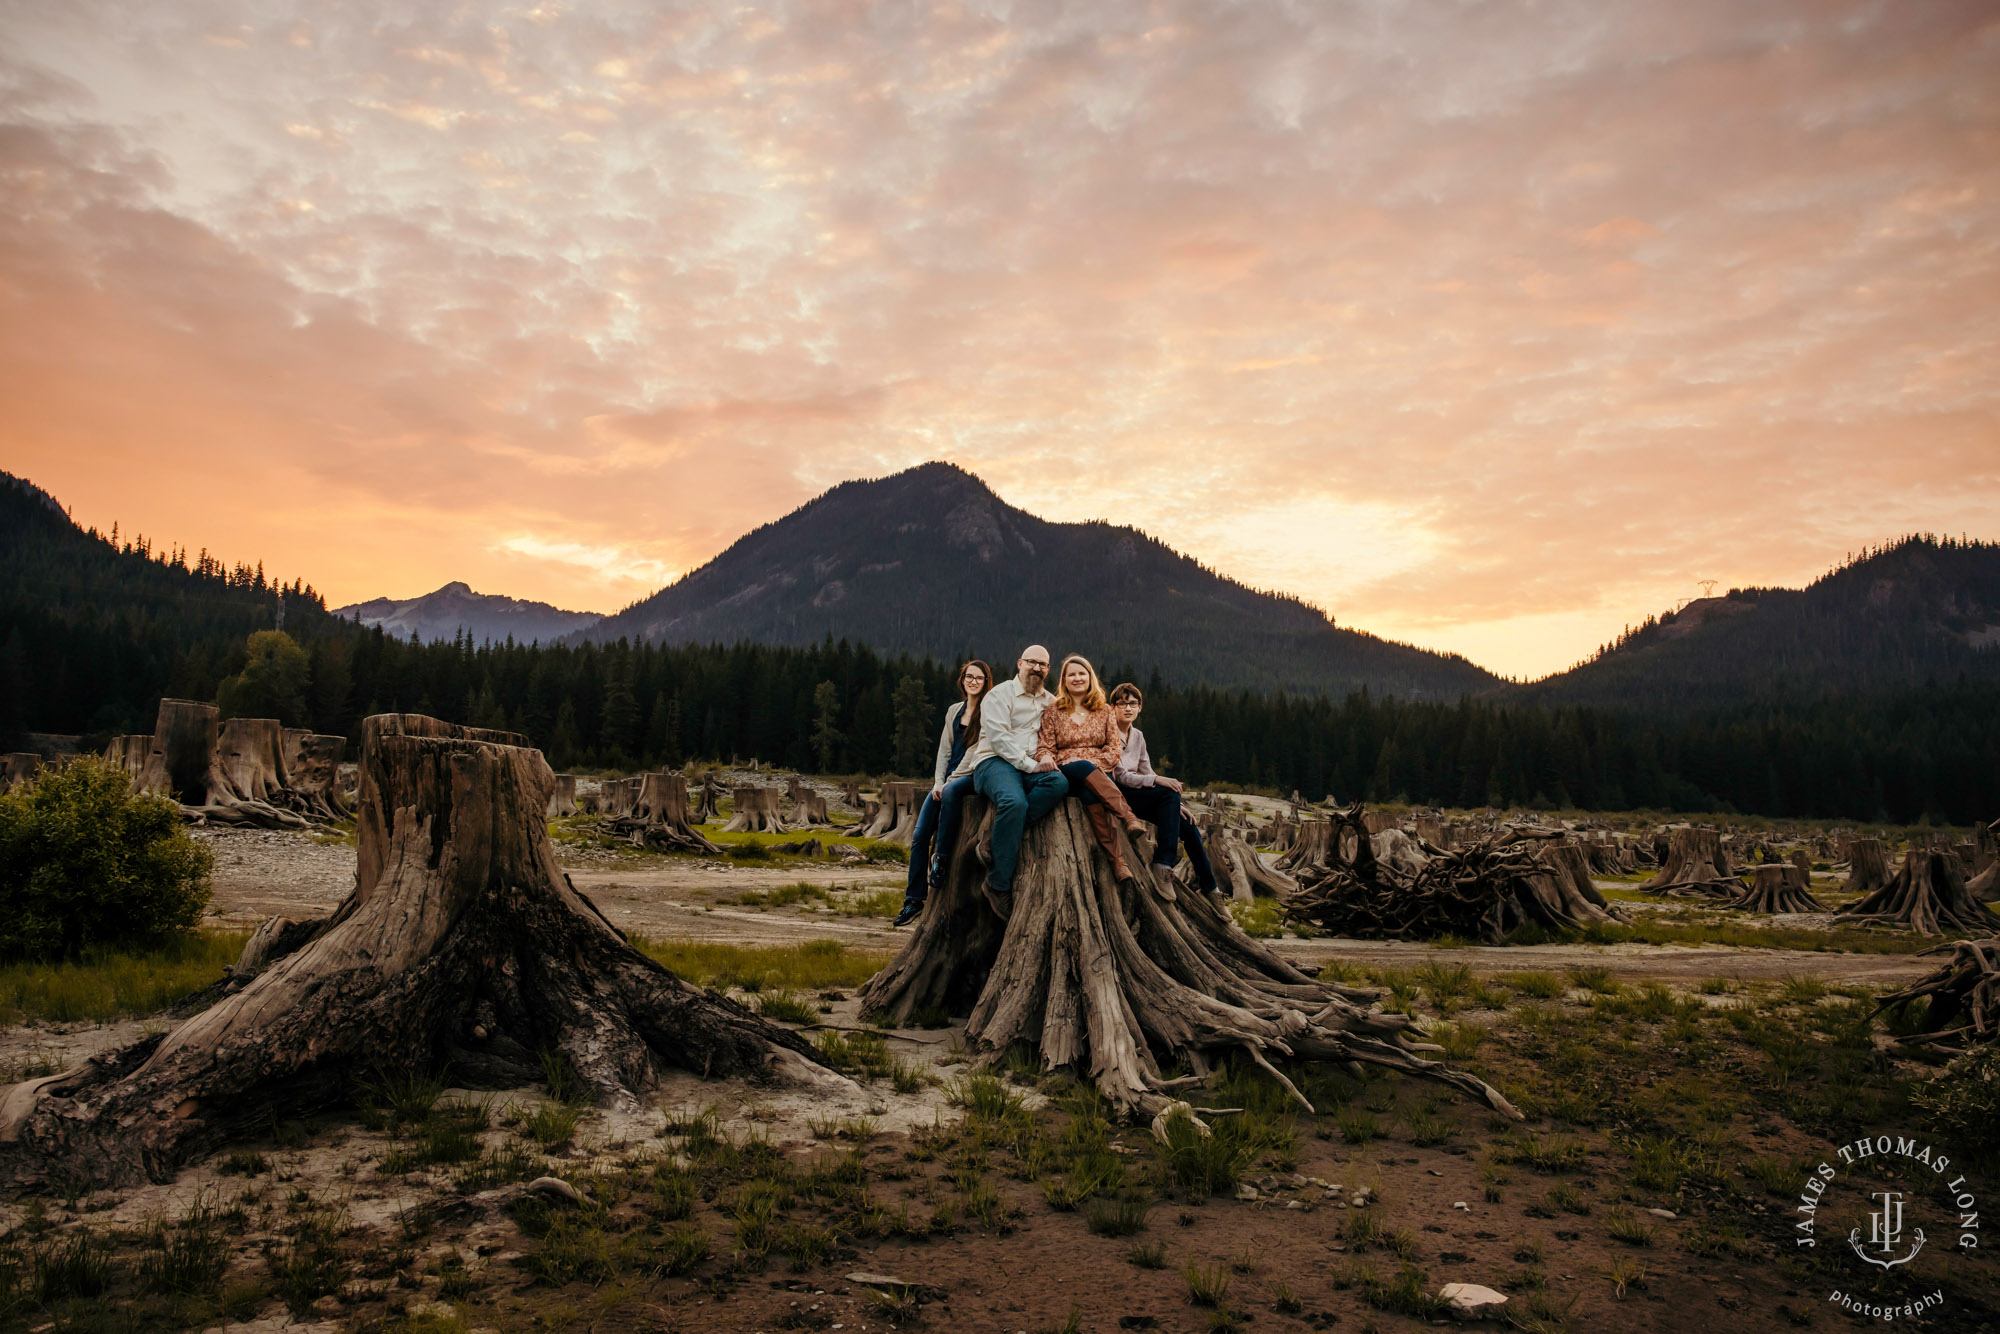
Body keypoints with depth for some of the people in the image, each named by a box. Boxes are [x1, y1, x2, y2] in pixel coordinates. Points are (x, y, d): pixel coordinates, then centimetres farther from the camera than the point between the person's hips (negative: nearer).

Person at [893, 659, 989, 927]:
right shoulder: (954, 711, 17)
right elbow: (944, 750, 16)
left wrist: (948, 783, -15)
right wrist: (938, 781, 0)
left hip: (973, 776, -6)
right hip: (948, 778, 6)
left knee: (950, 792, -39)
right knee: (919, 835, -5)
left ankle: (942, 857, -24)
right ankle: (914, 899, 2)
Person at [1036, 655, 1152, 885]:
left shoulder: (1105, 711, 18)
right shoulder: (1053, 711, 15)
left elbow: (1115, 749, 10)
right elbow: (1045, 747, 9)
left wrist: (1096, 765, -9)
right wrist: (1046, 758, -16)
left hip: (1099, 772, 1)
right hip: (1066, 772, -1)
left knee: (1090, 792, -38)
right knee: (1083, 768, -39)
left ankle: (1117, 860, -51)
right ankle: (1129, 818, -54)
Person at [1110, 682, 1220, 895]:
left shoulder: (1138, 736, 14)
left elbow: (1147, 774, 14)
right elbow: (1121, 776, -16)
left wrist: (1175, 803, 3)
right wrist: (1157, 780, -25)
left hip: (1139, 796, 7)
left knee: (1187, 825, -5)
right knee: (1169, 794, -26)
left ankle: (1209, 886, 3)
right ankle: (1163, 864, -24)